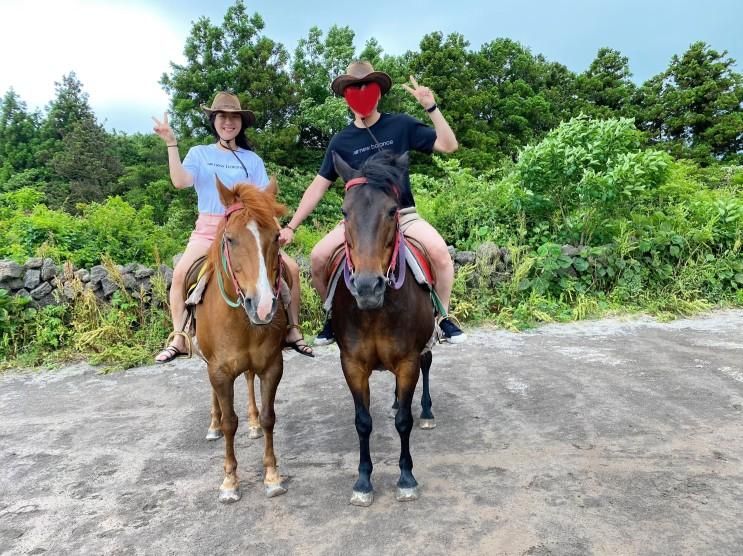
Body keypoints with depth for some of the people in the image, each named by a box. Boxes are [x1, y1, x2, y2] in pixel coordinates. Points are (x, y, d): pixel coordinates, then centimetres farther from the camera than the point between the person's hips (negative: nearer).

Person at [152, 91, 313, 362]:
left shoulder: (252, 159, 10)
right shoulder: (199, 154, 8)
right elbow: (180, 181, -9)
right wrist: (171, 144, -14)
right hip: (209, 228, 0)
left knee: (291, 268, -15)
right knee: (180, 274, -24)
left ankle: (293, 331, -1)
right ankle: (178, 340, -8)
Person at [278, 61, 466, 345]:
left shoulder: (401, 125, 0)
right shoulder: (341, 141, 4)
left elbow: (449, 145, -4)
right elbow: (318, 186, 5)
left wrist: (431, 107, -17)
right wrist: (291, 226, 0)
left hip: (402, 214, -1)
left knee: (440, 252, -27)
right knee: (318, 258, -17)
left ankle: (442, 317, -3)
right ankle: (334, 315, 10)